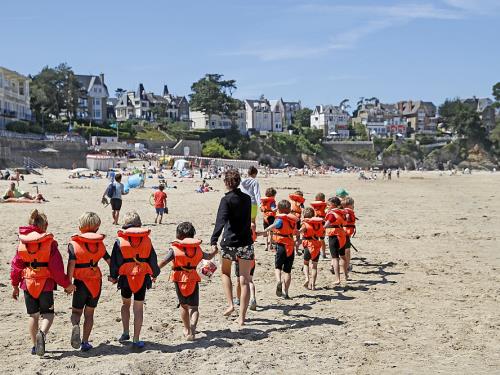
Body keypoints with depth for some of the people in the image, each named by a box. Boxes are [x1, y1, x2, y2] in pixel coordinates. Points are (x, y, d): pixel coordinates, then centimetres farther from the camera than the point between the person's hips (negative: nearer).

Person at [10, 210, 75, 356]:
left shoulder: (22, 242, 1)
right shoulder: (49, 242, -10)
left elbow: (16, 264, 6)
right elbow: (57, 266, -10)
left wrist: (15, 285, 16)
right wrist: (66, 284, 1)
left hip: (28, 283, 3)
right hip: (45, 283, -3)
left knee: (33, 315, 16)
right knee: (47, 313, 9)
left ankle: (35, 345, 18)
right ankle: (42, 333, -20)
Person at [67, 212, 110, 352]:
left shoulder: (74, 244, -8)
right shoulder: (100, 243, 3)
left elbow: (71, 264, -17)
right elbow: (109, 260, 8)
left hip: (81, 282, -3)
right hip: (96, 281, 3)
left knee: (76, 310, 12)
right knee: (89, 313, 14)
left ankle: (75, 325, -21)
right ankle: (85, 342, 11)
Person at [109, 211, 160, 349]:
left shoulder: (120, 241, -6)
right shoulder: (147, 240, -1)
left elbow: (114, 261, -2)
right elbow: (153, 259, 7)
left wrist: (113, 276, 13)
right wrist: (155, 274, 23)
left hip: (125, 278, 0)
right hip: (142, 278, 1)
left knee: (125, 304, 22)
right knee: (138, 309, 5)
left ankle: (125, 333, 19)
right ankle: (136, 340, 5)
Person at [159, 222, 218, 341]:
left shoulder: (174, 249, -6)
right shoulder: (197, 249, 5)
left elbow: (163, 262, -13)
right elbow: (208, 257, 22)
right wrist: (215, 251, 42)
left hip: (180, 280, -1)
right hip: (193, 280, 1)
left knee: (184, 305, 17)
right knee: (193, 307, 0)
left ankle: (187, 329, 26)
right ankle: (192, 326, -26)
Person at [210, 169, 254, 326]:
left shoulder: (227, 199, -9)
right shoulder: (247, 198, 8)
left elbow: (221, 220, -22)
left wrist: (214, 241, -29)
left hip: (230, 242, -3)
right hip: (246, 242, 3)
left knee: (225, 272, 23)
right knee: (244, 280, 4)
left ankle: (230, 304, 10)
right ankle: (242, 317, 3)